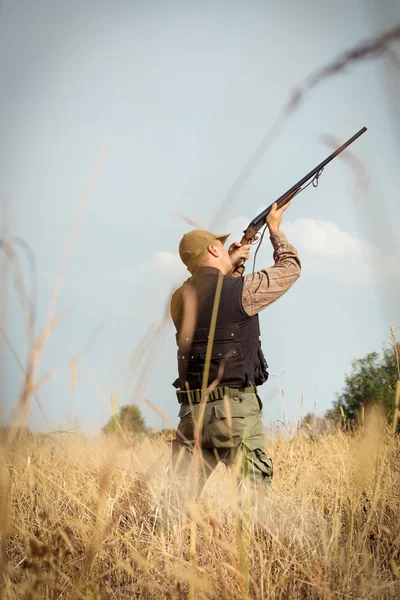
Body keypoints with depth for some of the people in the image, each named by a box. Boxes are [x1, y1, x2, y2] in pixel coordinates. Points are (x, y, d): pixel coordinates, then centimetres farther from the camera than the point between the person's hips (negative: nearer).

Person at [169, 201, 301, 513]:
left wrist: (232, 266, 30)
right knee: (253, 487, 3)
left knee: (181, 492, 5)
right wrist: (275, 228, 23)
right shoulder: (241, 289, -8)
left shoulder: (180, 299, 9)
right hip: (234, 408, -5)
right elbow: (291, 268, 9)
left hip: (192, 410, 6)